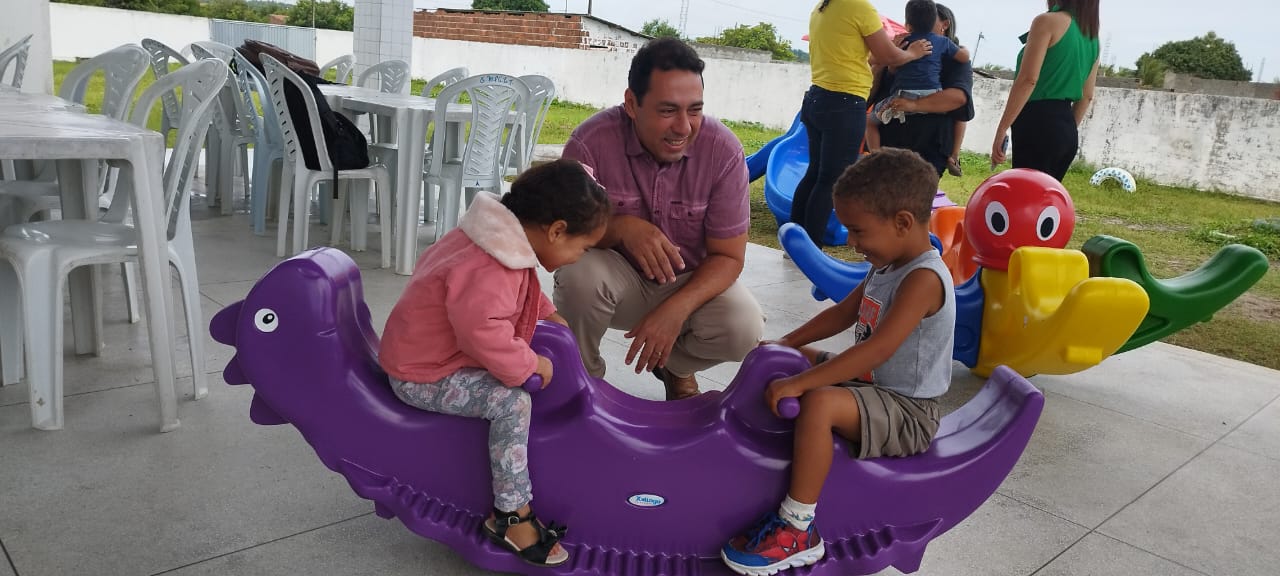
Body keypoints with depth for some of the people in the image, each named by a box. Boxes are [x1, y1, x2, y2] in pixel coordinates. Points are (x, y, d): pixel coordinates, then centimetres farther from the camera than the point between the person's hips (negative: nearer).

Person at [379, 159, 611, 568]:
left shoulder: (502, 241, 2)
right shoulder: (488, 271, -32)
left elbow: (519, 297, 23)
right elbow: (485, 333, -42)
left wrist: (549, 313, 15)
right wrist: (530, 363, -28)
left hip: (429, 354, 11)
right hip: (423, 377, -11)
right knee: (512, 401, -26)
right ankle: (511, 515, -15)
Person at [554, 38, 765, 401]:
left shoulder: (723, 151, -19)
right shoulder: (592, 143, -23)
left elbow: (729, 257, -14)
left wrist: (675, 310, -31)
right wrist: (620, 227, -39)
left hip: (692, 283, 1)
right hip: (618, 279, -1)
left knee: (744, 329, -27)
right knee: (578, 272, -34)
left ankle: (675, 366, 9)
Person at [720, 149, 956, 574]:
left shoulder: (924, 279, -25)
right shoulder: (887, 265, 5)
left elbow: (878, 349, -35)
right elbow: (842, 314, 16)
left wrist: (798, 383, -37)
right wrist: (787, 343, 7)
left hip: (907, 412, -10)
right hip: (872, 384, 10)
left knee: (819, 403, -36)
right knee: (794, 361, 18)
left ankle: (798, 530, -26)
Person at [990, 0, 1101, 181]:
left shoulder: (1048, 21, -5)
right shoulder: (1092, 37, 18)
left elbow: (1028, 80, -14)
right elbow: (1087, 96, 20)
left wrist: (1001, 130, -14)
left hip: (1038, 124, -8)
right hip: (1066, 130, 8)